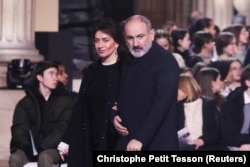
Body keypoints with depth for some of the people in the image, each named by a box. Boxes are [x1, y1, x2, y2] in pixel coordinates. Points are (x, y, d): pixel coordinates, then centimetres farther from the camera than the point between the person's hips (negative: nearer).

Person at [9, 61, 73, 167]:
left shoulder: (64, 102, 7)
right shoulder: (25, 103, 10)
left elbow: (63, 129, -4)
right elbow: (19, 128, 0)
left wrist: (42, 147, -18)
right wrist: (27, 147, -22)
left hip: (52, 148, -2)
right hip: (29, 149, 2)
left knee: (44, 157, -36)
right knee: (15, 158, -30)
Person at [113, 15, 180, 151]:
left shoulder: (166, 62, -12)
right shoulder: (128, 61, 14)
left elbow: (161, 104, -20)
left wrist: (140, 139, -27)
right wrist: (115, 116, 6)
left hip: (156, 143, -7)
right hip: (127, 144, 7)